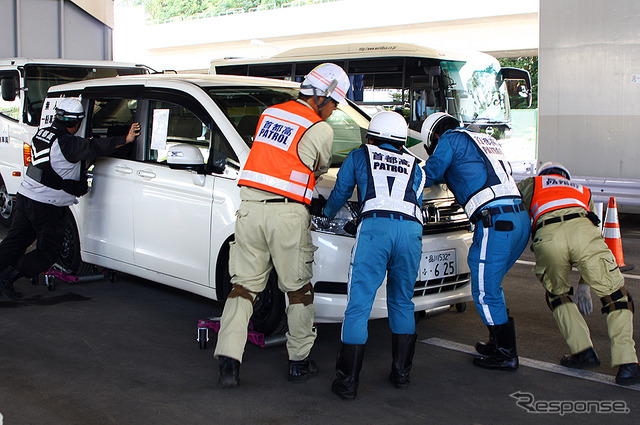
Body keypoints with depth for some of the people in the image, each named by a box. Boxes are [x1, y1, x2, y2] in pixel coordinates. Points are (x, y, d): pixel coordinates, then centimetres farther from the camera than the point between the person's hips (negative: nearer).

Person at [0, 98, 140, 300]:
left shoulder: (42, 133, 9)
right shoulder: (67, 143, -19)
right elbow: (95, 148, -24)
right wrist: (125, 139, -20)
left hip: (25, 196, 9)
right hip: (46, 206, -8)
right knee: (47, 253, 3)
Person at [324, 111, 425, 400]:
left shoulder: (359, 156, 23)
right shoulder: (415, 167, 29)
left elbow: (339, 194, 30)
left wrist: (327, 213, 51)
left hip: (375, 226, -3)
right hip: (411, 230, 3)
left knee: (358, 305, -1)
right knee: (402, 303, 19)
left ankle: (347, 381, -1)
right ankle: (401, 373, 24)